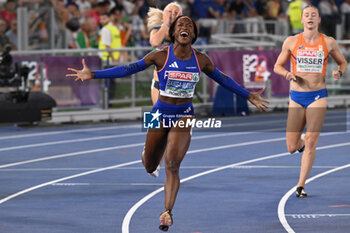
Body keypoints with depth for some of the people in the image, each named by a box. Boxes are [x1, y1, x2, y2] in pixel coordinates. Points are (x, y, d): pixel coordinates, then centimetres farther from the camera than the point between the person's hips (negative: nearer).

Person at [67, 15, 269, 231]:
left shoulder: (201, 60, -2)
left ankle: (167, 213, -15)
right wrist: (93, 74, -13)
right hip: (161, 113, 0)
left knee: (172, 165, -18)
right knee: (150, 167, 10)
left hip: (184, 115, 0)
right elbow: (129, 69, -8)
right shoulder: (160, 56, -9)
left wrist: (249, 96, 16)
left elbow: (222, 79, 13)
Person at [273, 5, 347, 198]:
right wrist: (286, 73, -12)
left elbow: (342, 62, 16)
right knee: (292, 148, 1)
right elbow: (277, 66, 10)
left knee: (311, 143, -10)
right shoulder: (291, 42, 1)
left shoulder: (328, 43, 1)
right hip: (296, 97, 1)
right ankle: (302, 140, 39)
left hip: (318, 97, -1)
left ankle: (301, 185, -1)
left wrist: (339, 72, -6)